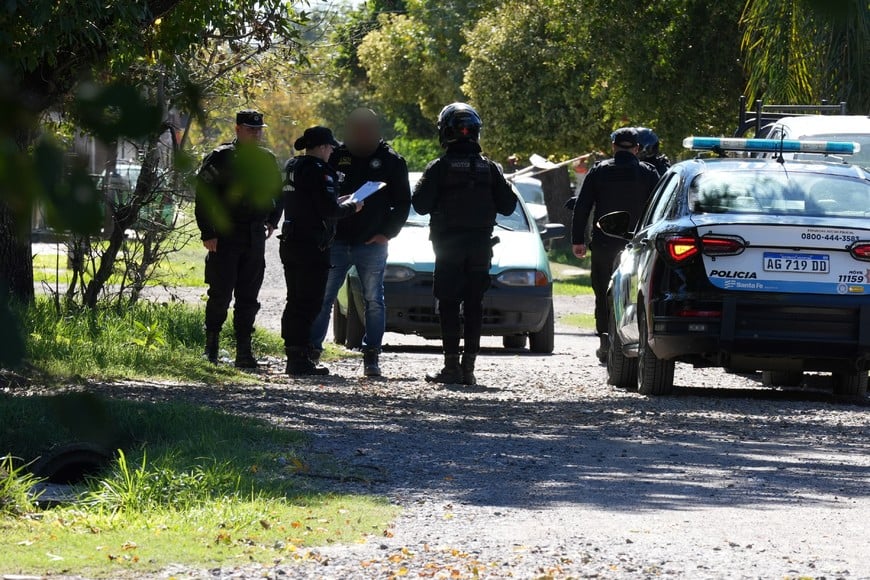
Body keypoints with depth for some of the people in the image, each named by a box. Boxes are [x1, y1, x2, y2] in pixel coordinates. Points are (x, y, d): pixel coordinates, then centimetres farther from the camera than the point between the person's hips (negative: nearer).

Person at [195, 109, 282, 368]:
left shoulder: (267, 160, 11)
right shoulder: (220, 158, -5)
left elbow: (278, 192, 28)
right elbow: (203, 196, -6)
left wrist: (272, 221, 17)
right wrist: (208, 233, -11)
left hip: (255, 237, 4)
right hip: (224, 235, -4)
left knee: (248, 297, 4)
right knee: (220, 294, -5)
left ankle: (244, 350, 6)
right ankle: (211, 344, 10)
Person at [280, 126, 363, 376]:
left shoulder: (292, 168, 14)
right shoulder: (318, 171, -15)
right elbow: (329, 210, -20)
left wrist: (340, 202, 17)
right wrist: (351, 207, -1)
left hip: (290, 243, 9)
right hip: (312, 247, -9)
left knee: (296, 302, 14)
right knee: (309, 303, -6)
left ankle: (293, 357, 17)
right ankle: (300, 359, -8)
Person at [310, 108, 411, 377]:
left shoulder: (391, 161, 1)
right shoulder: (336, 157, 3)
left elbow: (403, 203, 5)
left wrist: (386, 234, -4)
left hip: (372, 244, -1)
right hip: (337, 242, 1)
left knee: (374, 301, 0)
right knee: (322, 298, 0)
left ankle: (371, 357, 6)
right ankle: (311, 350, 6)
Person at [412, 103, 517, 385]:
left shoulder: (439, 167, -7)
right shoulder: (489, 168, 3)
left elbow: (420, 204, -10)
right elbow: (508, 205, 3)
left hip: (449, 245, -3)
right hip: (481, 245, 3)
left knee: (449, 306, 0)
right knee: (474, 306, 6)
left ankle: (452, 366, -6)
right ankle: (468, 367, 3)